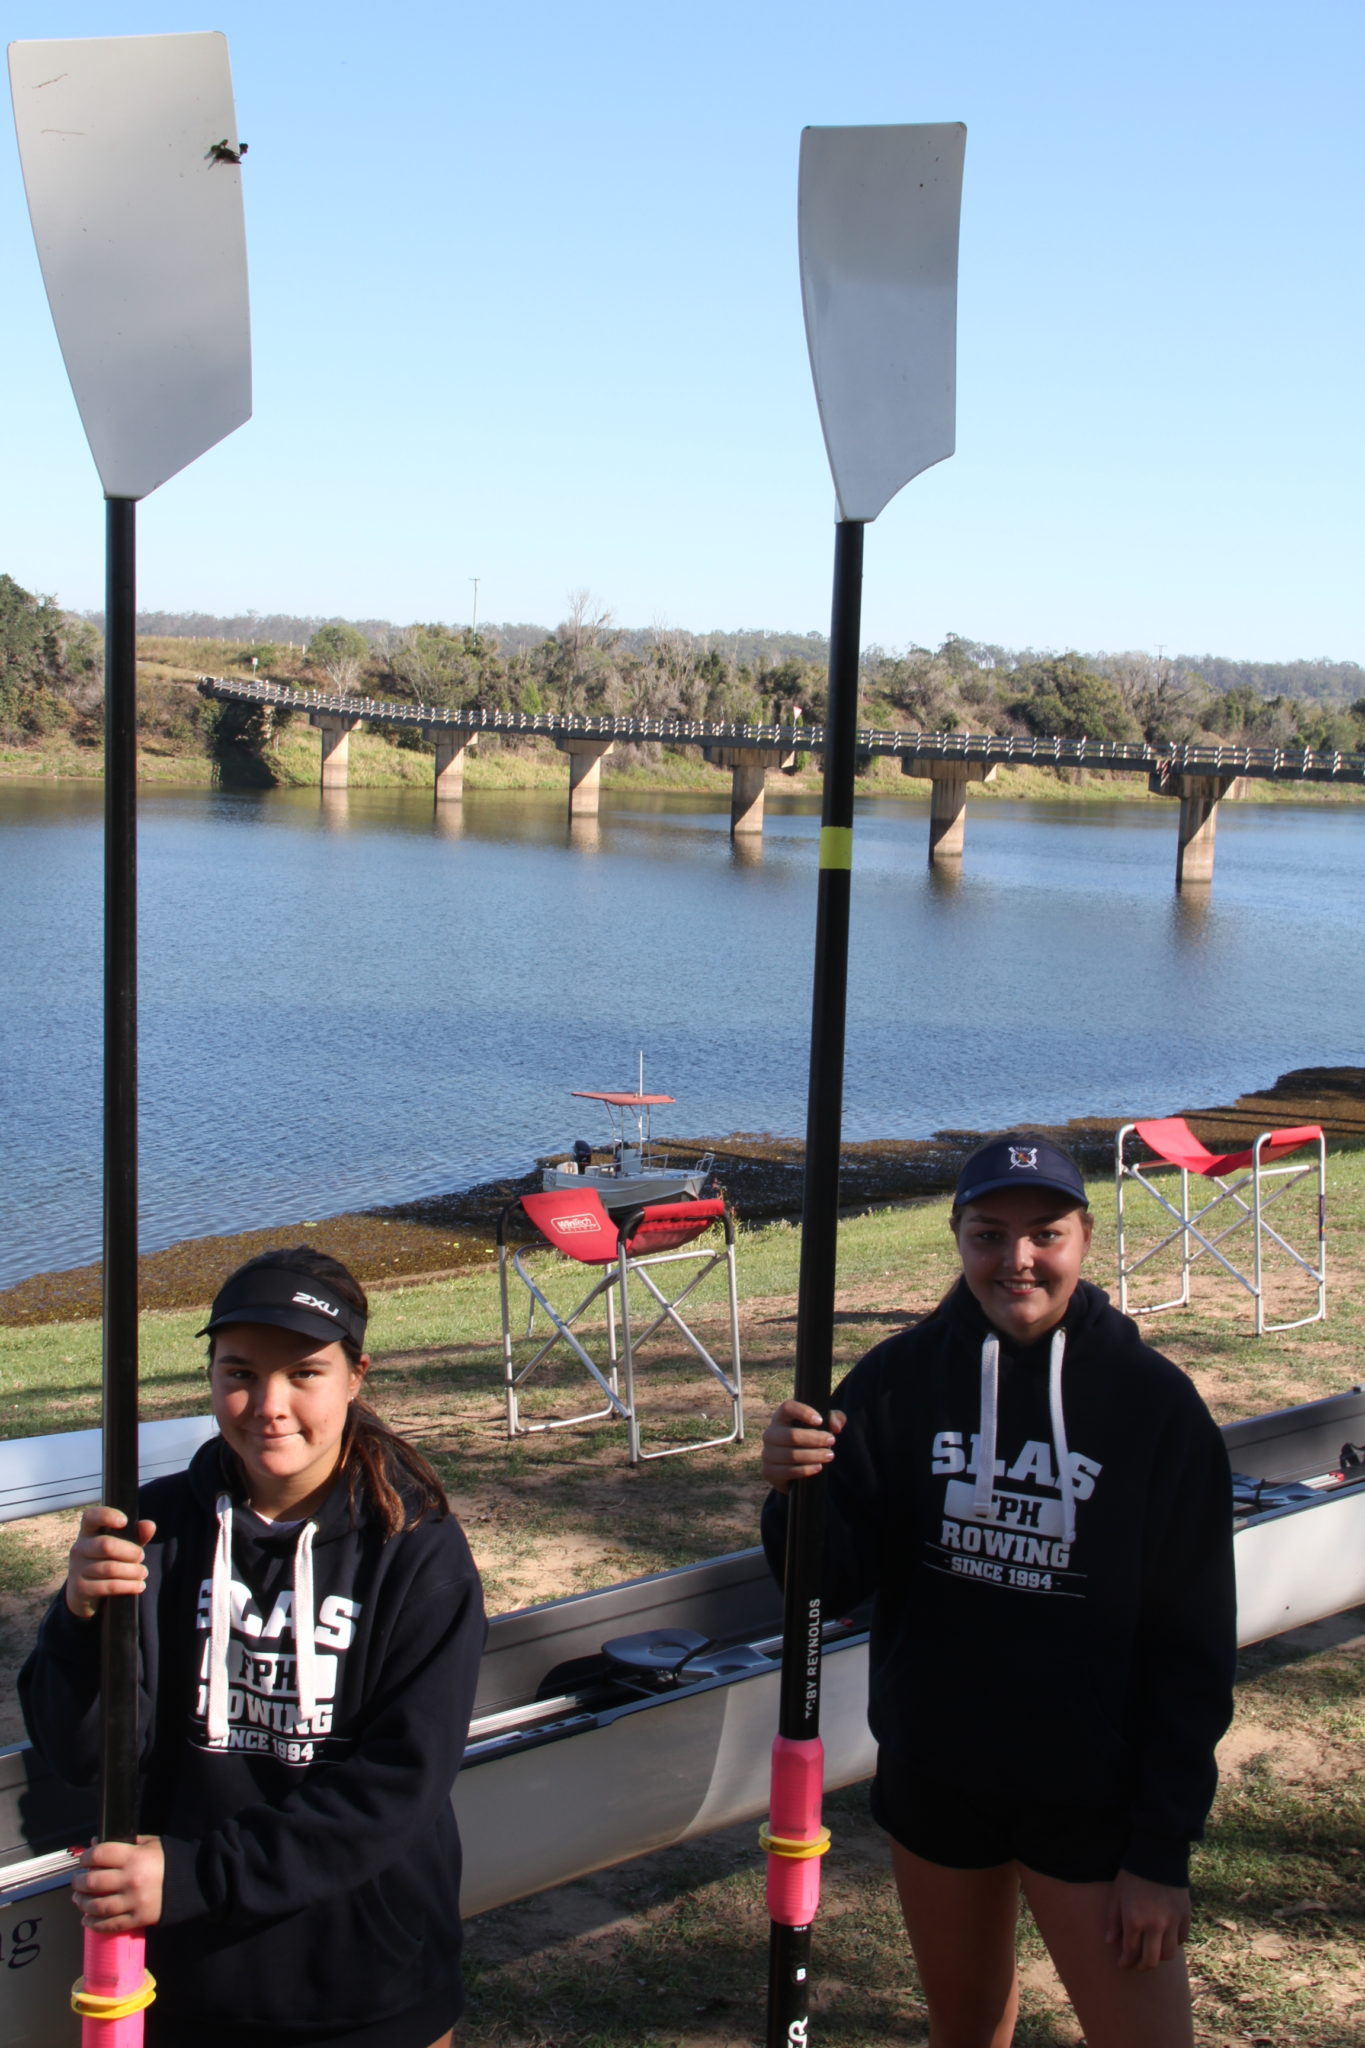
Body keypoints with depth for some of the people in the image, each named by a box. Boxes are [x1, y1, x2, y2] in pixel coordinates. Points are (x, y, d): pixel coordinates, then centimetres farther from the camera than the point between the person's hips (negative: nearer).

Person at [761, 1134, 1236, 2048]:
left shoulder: (1155, 1401, -11)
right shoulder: (900, 1379, -6)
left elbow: (1195, 1645, -7)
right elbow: (833, 1587, -7)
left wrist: (1163, 1850, -8)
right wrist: (797, 1490, -28)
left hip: (1092, 1797, -2)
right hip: (934, 1775, 2)